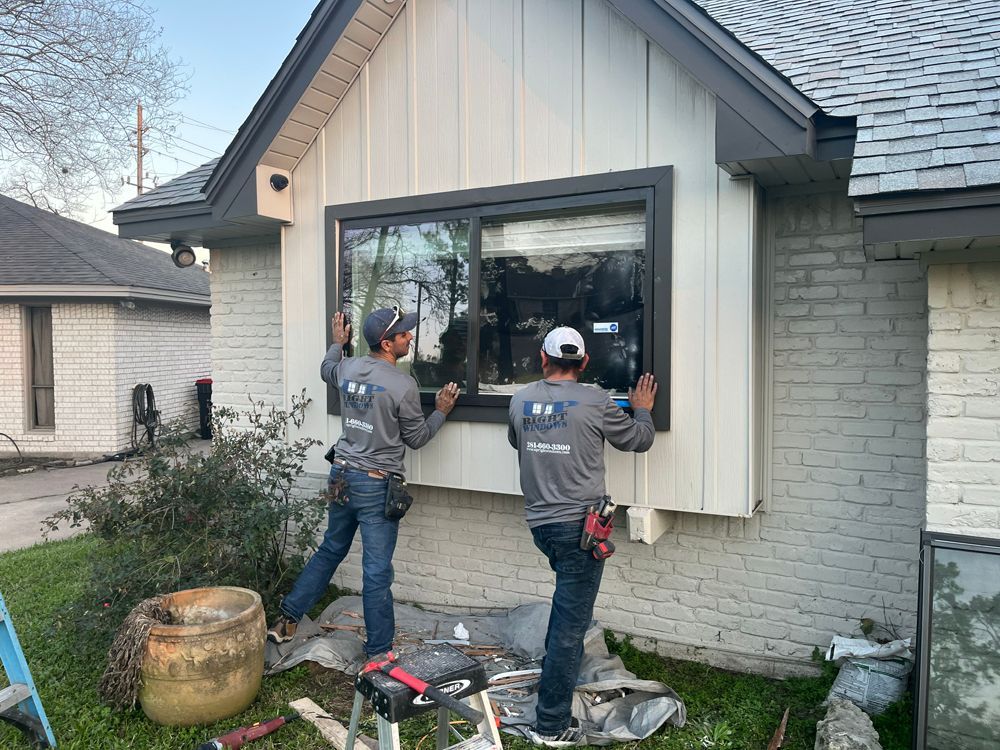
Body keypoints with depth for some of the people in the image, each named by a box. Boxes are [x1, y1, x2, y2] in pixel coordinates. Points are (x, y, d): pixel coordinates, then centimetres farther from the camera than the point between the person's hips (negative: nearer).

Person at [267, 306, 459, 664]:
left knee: (330, 551, 24)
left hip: (342, 476, 7)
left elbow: (327, 369, 28)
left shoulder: (348, 368, 1)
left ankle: (287, 618, 33)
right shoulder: (403, 385, -17)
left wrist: (338, 343, 42)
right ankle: (378, 652, 14)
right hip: (376, 486, -7)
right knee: (377, 572, 3)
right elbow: (416, 438, -5)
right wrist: (441, 411, 7)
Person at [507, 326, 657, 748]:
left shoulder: (520, 401, 1)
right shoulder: (595, 402, -11)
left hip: (539, 522, 6)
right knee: (571, 623, 2)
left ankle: (554, 664, 44)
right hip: (580, 524, -6)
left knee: (568, 598, 31)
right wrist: (642, 410, 23)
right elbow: (639, 441, 4)